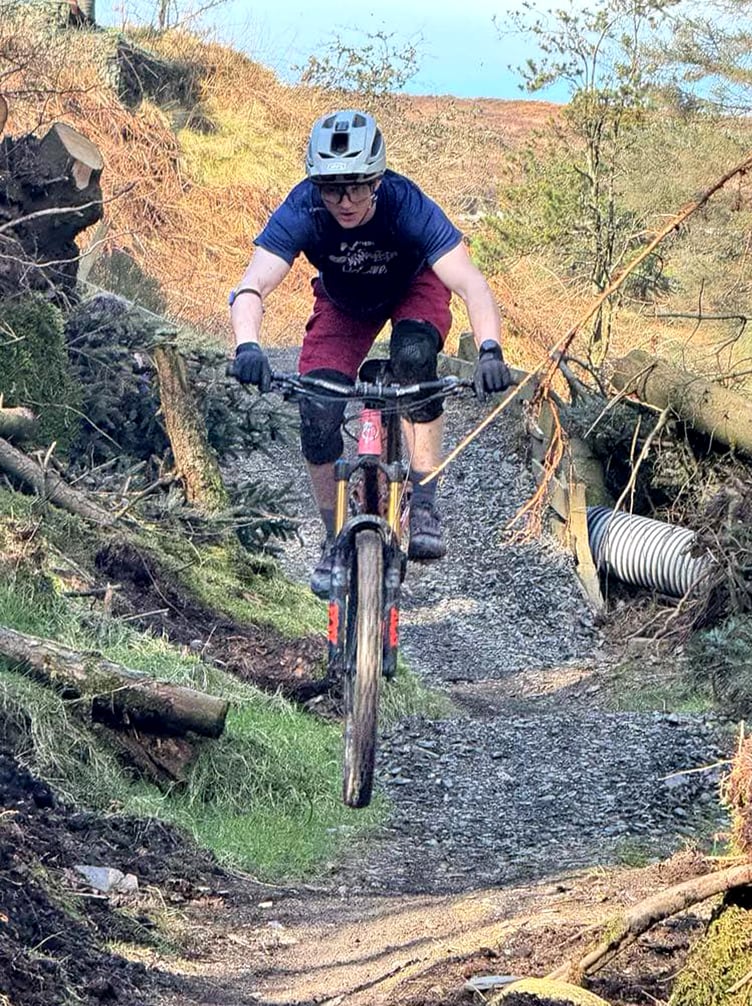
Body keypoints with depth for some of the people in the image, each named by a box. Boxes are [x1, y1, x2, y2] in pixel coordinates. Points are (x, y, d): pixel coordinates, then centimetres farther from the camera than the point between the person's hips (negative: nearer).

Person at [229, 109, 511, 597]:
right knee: (317, 415, -16)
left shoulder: (408, 205, -37)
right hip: (343, 304, 2)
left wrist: (490, 350, -63)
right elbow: (251, 288, -42)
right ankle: (335, 542, 5)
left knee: (414, 357, -34)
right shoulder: (302, 210, -34)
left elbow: (473, 285, -45)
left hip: (413, 290, -1)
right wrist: (248, 346, -63)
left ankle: (425, 507, -25)